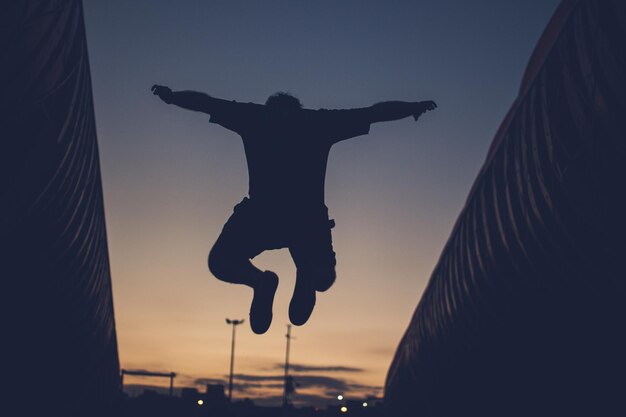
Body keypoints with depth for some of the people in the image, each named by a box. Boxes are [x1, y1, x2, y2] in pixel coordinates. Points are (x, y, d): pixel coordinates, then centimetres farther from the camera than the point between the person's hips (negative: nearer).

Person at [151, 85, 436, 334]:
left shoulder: (255, 117, 16)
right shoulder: (321, 122, 17)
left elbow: (206, 102, 24)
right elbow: (376, 112, 20)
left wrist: (171, 97, 39)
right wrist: (414, 108, 34)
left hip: (261, 212, -2)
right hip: (309, 216, 2)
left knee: (221, 263, 15)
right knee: (322, 278, 22)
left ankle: (261, 281, -9)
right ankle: (308, 277, -7)